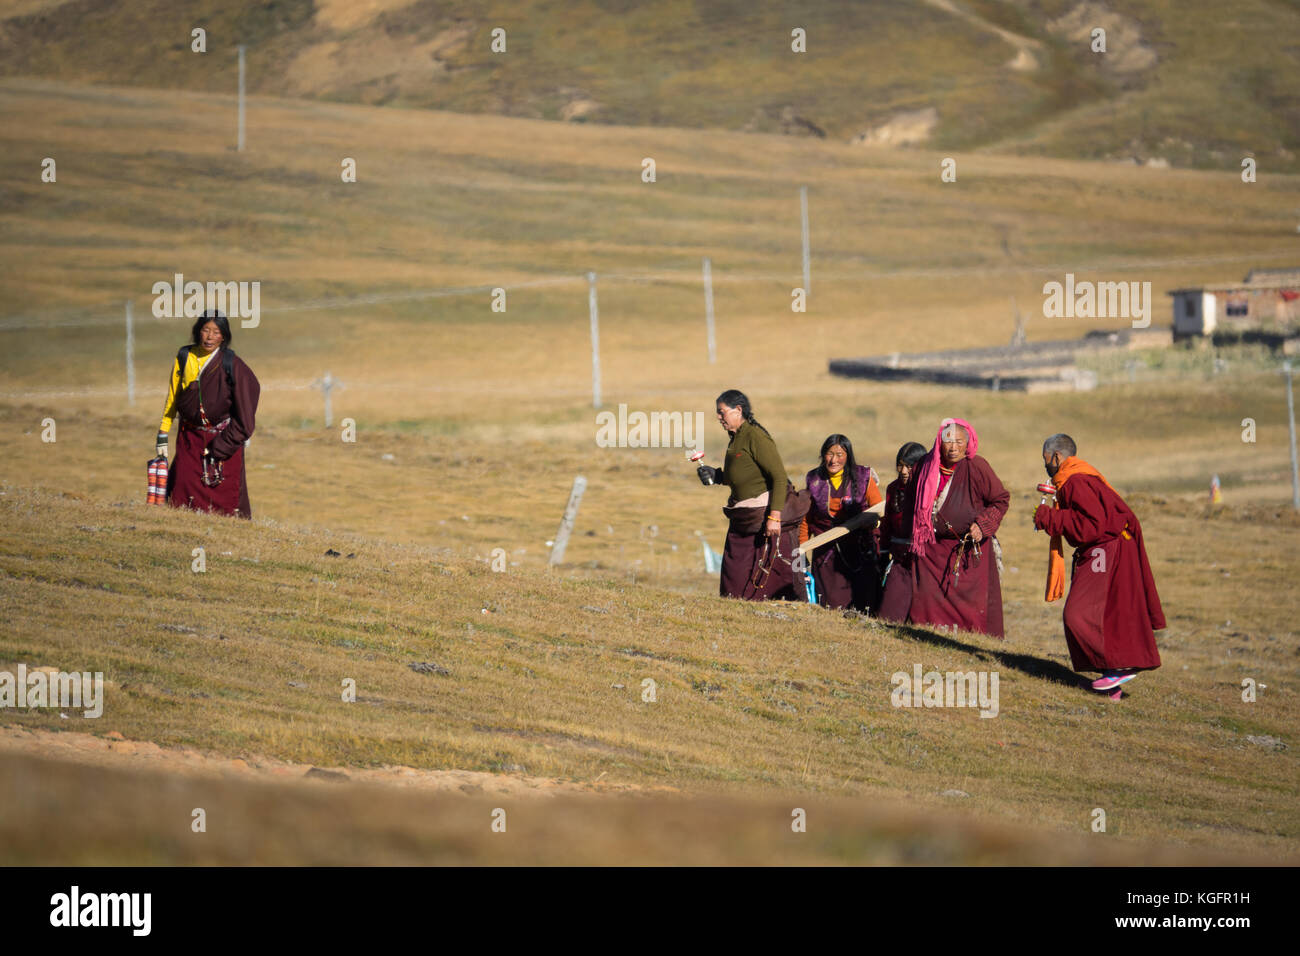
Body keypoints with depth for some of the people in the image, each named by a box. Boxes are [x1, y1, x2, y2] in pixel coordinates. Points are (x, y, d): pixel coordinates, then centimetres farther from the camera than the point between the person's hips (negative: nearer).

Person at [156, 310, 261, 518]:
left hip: (223, 439, -3)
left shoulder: (231, 365, -9)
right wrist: (163, 435, 5)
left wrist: (218, 449, -11)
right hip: (190, 438, 3)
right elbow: (173, 397, 10)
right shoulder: (184, 357, 2)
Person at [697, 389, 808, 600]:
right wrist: (716, 476, 9)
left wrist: (774, 517, -25)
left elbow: (779, 477, -20)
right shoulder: (735, 439, 13)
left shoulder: (755, 437, -16)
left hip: (767, 513, -9)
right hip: (743, 519, 9)